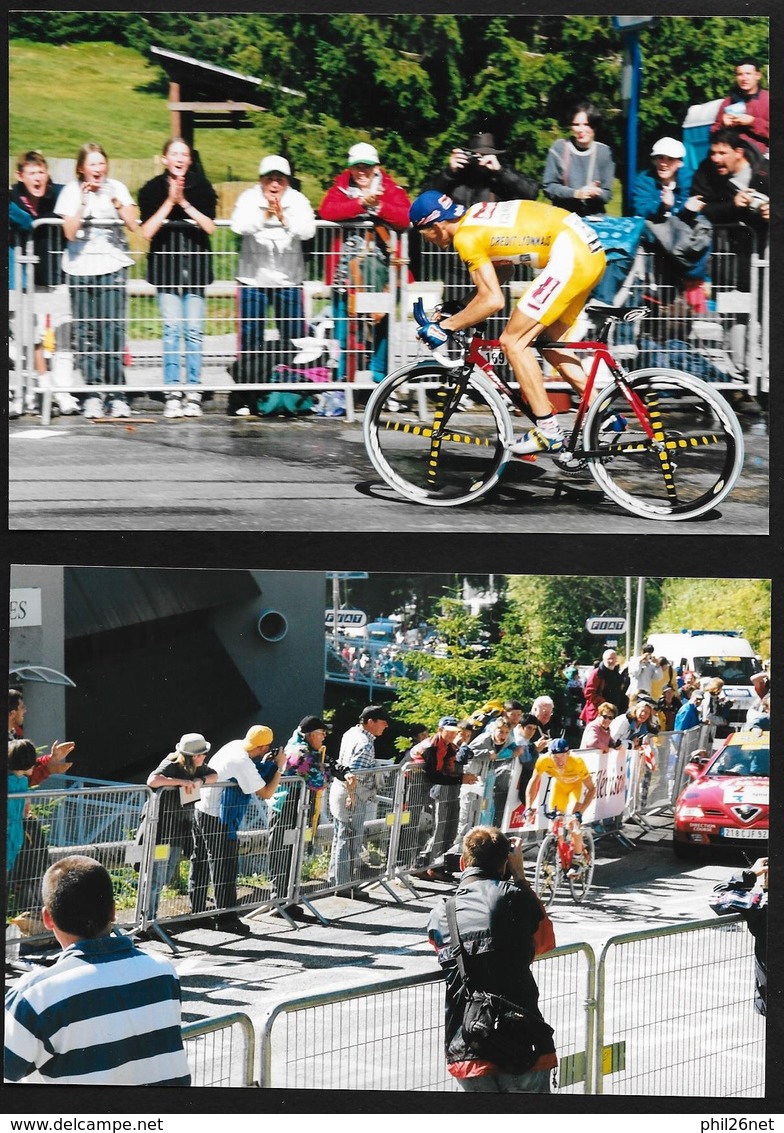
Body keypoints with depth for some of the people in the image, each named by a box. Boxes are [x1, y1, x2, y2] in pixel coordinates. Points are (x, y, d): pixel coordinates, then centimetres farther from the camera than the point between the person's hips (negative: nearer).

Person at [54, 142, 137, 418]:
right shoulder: (71, 191, 3)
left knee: (113, 329, -9)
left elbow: (133, 225, 0)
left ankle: (117, 395, -8)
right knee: (86, 332, -4)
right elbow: (69, 232, -6)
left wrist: (117, 203, -13)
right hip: (81, 268, 0)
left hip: (112, 267, 0)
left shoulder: (116, 188, 7)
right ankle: (91, 394, -1)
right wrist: (83, 202, -15)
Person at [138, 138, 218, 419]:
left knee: (194, 330, -3)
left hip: (195, 265, 1)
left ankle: (193, 393, -1)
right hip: (166, 264, -1)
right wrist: (169, 201, -11)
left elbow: (210, 227, -4)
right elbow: (147, 231, -5)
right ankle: (172, 394, -6)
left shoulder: (201, 187, 5)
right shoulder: (153, 190, 3)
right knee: (171, 329, -7)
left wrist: (185, 202, -11)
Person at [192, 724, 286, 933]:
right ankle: (226, 918, 2)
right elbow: (266, 793, -17)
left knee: (201, 862, 16)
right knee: (225, 867, -2)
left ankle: (196, 912, 26)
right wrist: (279, 767, -9)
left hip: (200, 808, 9)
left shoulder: (235, 745, 2)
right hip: (216, 819, -9)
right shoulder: (244, 764, -22)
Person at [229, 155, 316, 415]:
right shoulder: (249, 198, -2)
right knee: (250, 340, -2)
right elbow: (239, 226, -19)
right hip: (254, 279, -1)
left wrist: (283, 218, -29)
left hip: (289, 280, 1)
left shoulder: (297, 200, 0)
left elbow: (307, 231, -15)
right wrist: (265, 214, -31)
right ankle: (243, 400, 3)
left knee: (293, 338, 1)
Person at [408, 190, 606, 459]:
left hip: (570, 256, -10)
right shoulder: (475, 216, 16)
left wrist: (445, 327, -5)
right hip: (590, 248, 10)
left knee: (512, 342, -3)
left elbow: (492, 300, -14)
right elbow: (503, 270, 27)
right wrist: (456, 312, 25)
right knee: (551, 344, 20)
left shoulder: (466, 237, -11)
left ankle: (548, 430, -2)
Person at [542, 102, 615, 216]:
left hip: (594, 216, 1)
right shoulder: (559, 148, 0)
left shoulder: (604, 152, 3)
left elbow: (607, 194, 6)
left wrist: (596, 193, -17)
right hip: (563, 215, -1)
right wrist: (575, 193, -14)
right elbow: (548, 186, 0)